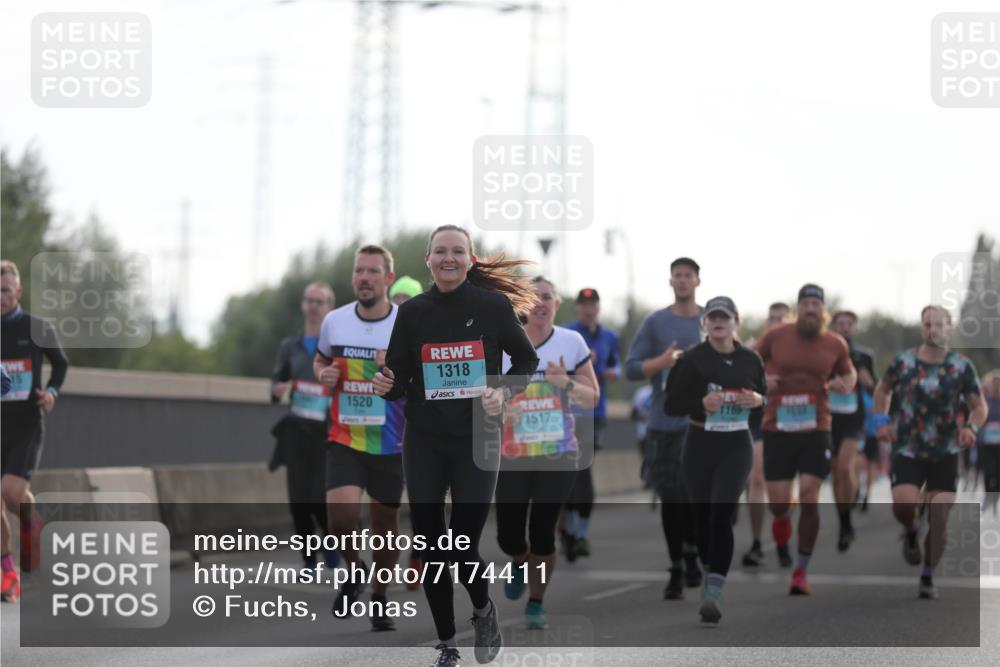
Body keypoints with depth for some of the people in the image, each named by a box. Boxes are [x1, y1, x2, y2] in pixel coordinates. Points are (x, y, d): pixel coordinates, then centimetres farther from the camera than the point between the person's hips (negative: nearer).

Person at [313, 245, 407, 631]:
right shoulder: (334, 321, 2)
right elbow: (320, 360, 20)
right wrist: (324, 374, -3)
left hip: (391, 444, -1)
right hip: (344, 440, 1)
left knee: (385, 523, 9)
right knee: (341, 516, -19)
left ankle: (380, 597, 31)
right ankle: (354, 572, 11)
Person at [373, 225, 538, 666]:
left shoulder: (493, 306, -5)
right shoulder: (413, 311, 0)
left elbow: (527, 359, 9)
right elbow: (398, 380, 4)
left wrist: (504, 391, -10)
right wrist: (385, 386, -18)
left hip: (476, 443, -2)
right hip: (424, 445, 2)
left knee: (462, 549, -8)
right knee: (431, 550, 4)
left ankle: (483, 610, 26)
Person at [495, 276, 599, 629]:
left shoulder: (572, 343, 1)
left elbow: (592, 398, 4)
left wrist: (566, 383, -15)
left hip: (559, 454, -1)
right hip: (513, 455, 1)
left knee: (542, 531, -3)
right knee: (508, 535, 1)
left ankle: (536, 603, 15)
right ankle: (521, 564, 38)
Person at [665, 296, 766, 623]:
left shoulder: (751, 360, 5)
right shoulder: (691, 360, -2)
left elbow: (767, 397, 16)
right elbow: (671, 405, -2)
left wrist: (759, 400, -8)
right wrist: (701, 402, -20)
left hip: (736, 446, -1)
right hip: (700, 445, 1)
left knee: (722, 514, -15)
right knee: (703, 515, 9)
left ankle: (714, 593, -19)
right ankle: (709, 574, 34)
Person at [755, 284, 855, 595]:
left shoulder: (835, 344, 3)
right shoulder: (775, 336, -1)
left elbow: (849, 373, 21)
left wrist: (845, 384, -2)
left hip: (816, 431, 0)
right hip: (777, 429, 0)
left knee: (809, 499, -10)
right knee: (778, 504, -2)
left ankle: (801, 570, 6)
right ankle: (782, 519, 39)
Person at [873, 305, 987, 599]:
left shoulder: (961, 366, -3)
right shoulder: (903, 361, -2)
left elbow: (979, 406, 4)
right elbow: (882, 390, 15)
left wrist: (971, 428, -16)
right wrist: (882, 421, -1)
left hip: (945, 454, 0)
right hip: (907, 450, 0)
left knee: (938, 520, -3)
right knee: (903, 504, -22)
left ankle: (928, 578, 14)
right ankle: (911, 532, 14)